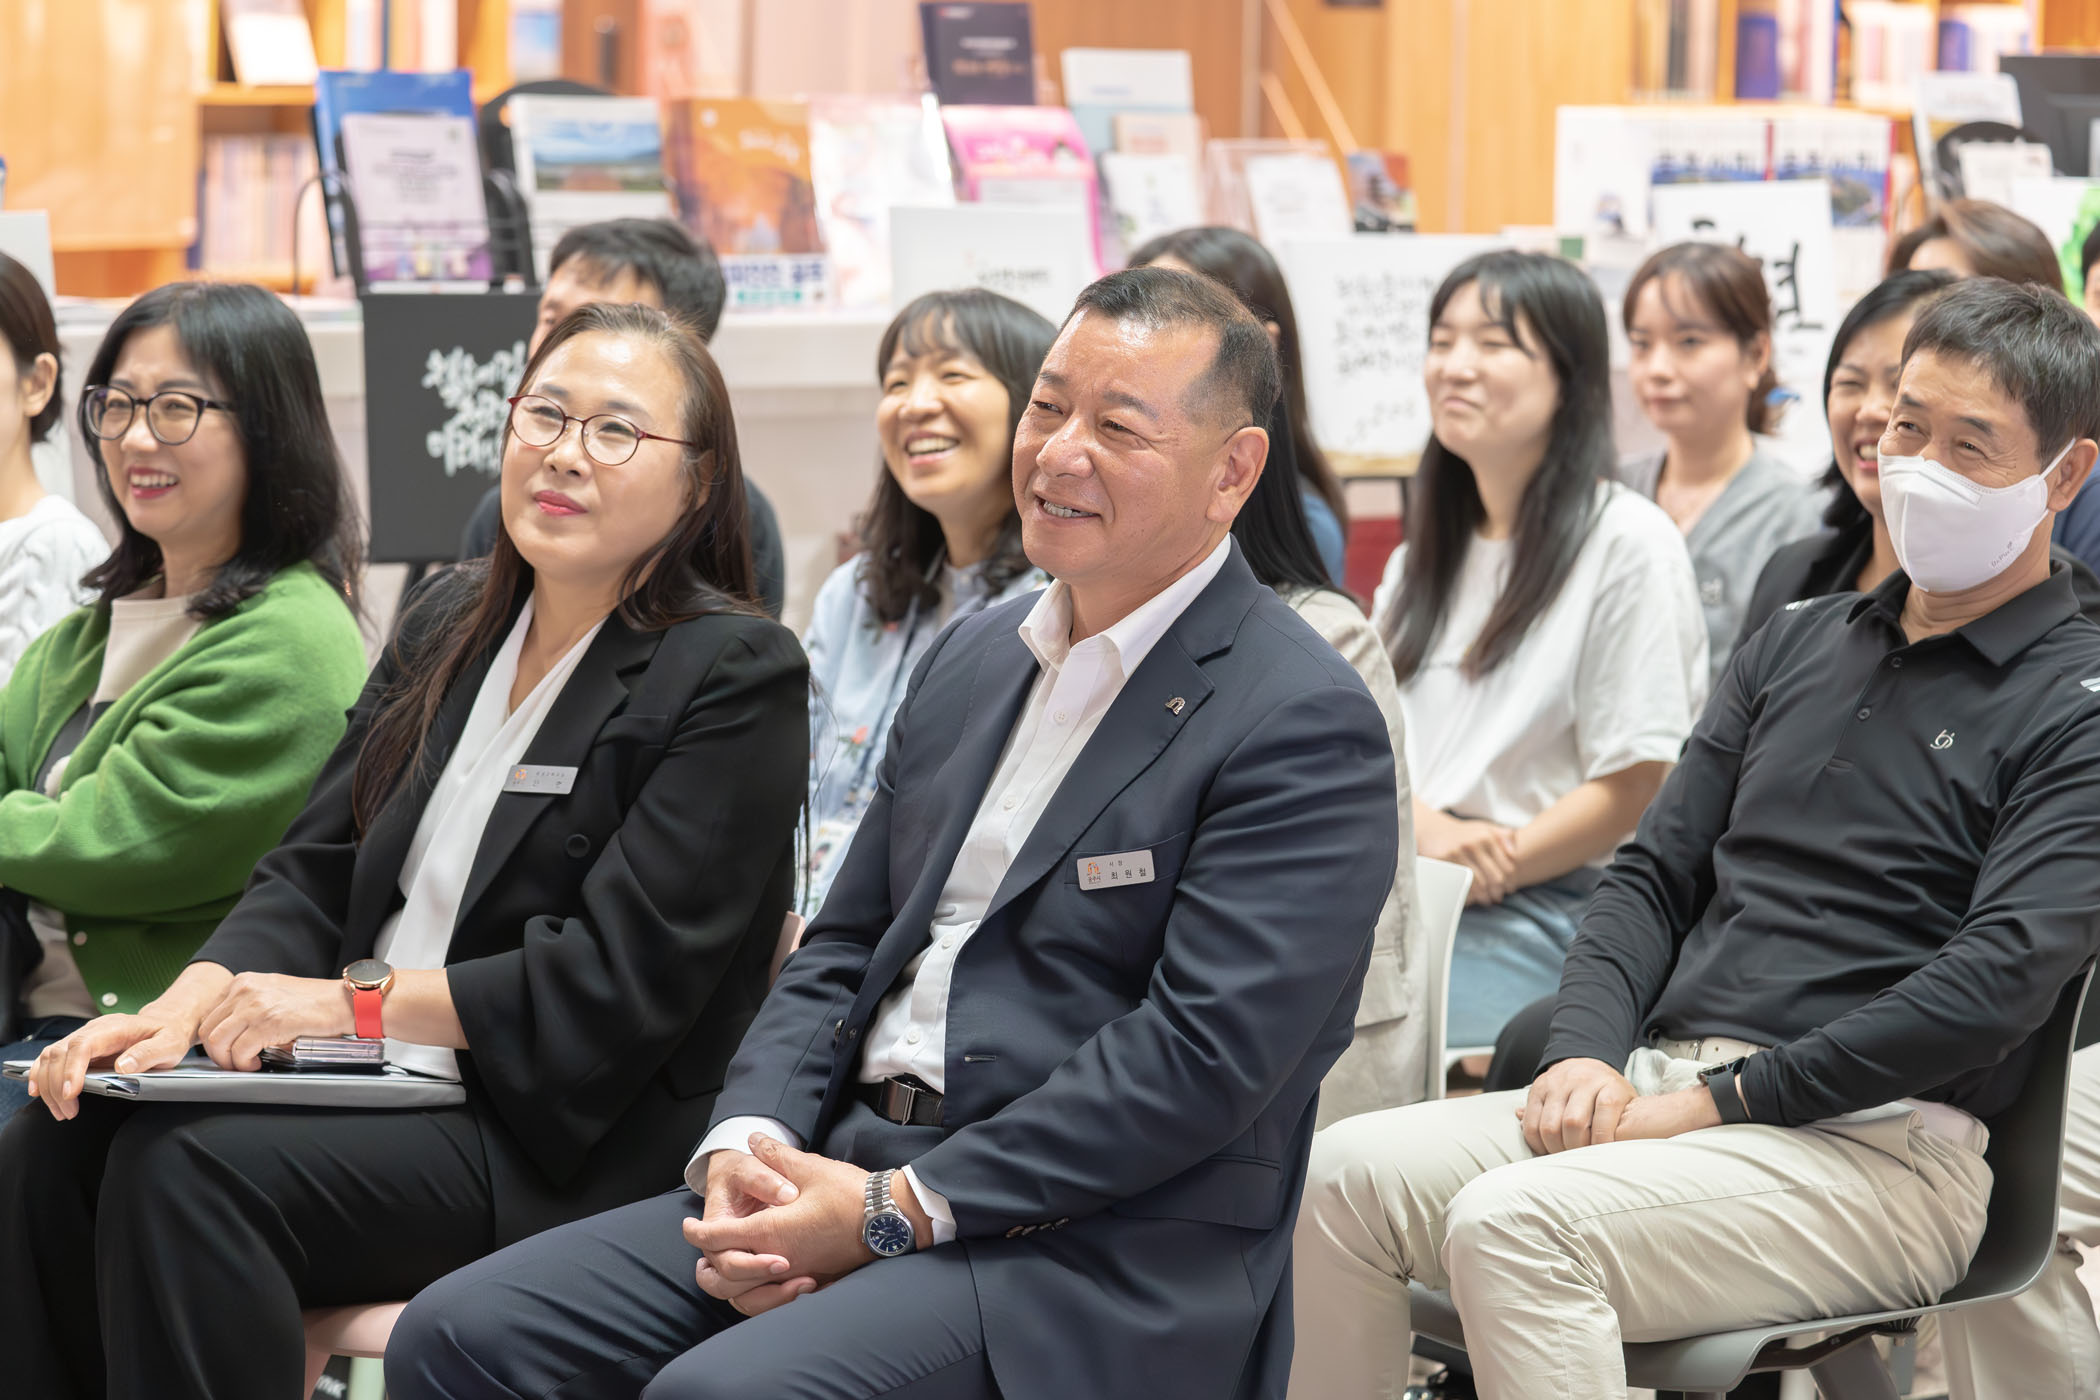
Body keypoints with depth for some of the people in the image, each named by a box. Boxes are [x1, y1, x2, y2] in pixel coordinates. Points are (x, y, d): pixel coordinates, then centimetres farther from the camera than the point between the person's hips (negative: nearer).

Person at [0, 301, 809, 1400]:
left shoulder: (737, 673, -7)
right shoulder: (450, 620, 16)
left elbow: (620, 973, -14)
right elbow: (317, 867, 11)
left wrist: (356, 1001, -16)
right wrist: (187, 1003, -9)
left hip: (568, 1143, -7)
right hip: (386, 1086, 7)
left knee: (192, 1166, -28)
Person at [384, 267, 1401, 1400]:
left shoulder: (1308, 728, -8)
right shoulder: (972, 654, 18)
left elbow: (1203, 1052, -16)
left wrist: (896, 1211, -18)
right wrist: (744, 1143, -2)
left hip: (1100, 1255, -7)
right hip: (844, 1176, 7)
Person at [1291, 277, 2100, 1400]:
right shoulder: (1796, 645, 20)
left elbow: (2002, 979, -15)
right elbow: (1657, 872, 18)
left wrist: (1719, 1100, -16)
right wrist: (1586, 1053, -4)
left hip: (1872, 1142, -7)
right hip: (1655, 1084, 7)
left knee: (1512, 1223, -31)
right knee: (1342, 1174, -16)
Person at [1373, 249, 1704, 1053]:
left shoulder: (1626, 542, -3)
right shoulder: (1424, 557, 20)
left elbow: (1634, 791, -7)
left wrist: (1472, 872, -9)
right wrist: (1428, 830, -7)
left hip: (1551, 909, -6)